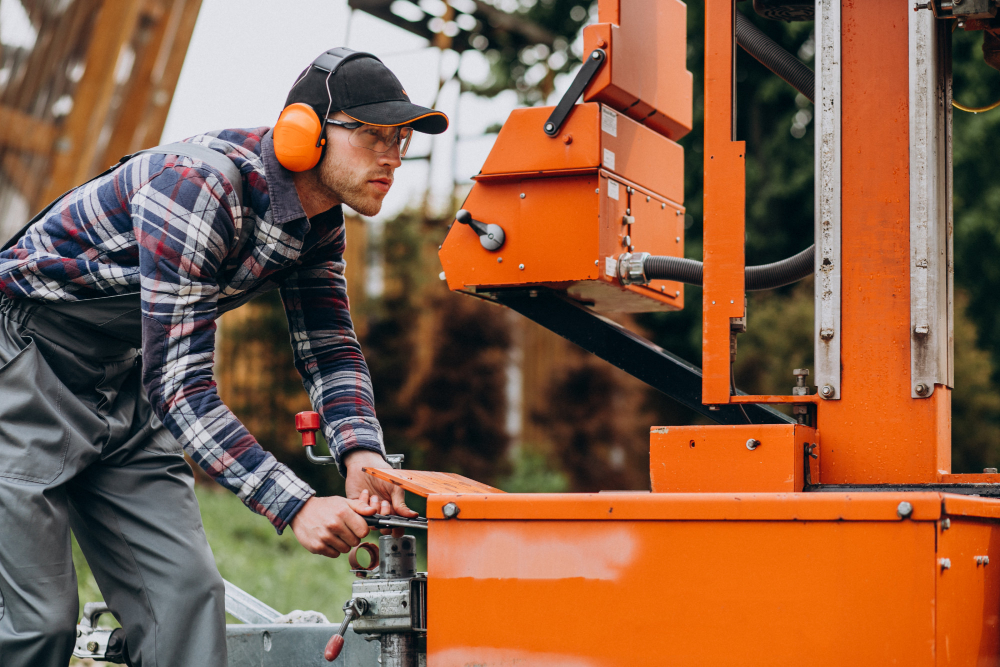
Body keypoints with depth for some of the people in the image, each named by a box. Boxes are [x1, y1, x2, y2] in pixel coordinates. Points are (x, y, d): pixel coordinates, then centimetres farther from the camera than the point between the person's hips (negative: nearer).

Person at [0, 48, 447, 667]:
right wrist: (297, 507, -36)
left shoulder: (320, 221, -2)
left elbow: (330, 349, 5)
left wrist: (361, 455, -17)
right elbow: (179, 384, -32)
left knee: (188, 592, -1)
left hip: (128, 390, 8)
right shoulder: (199, 186, -29)